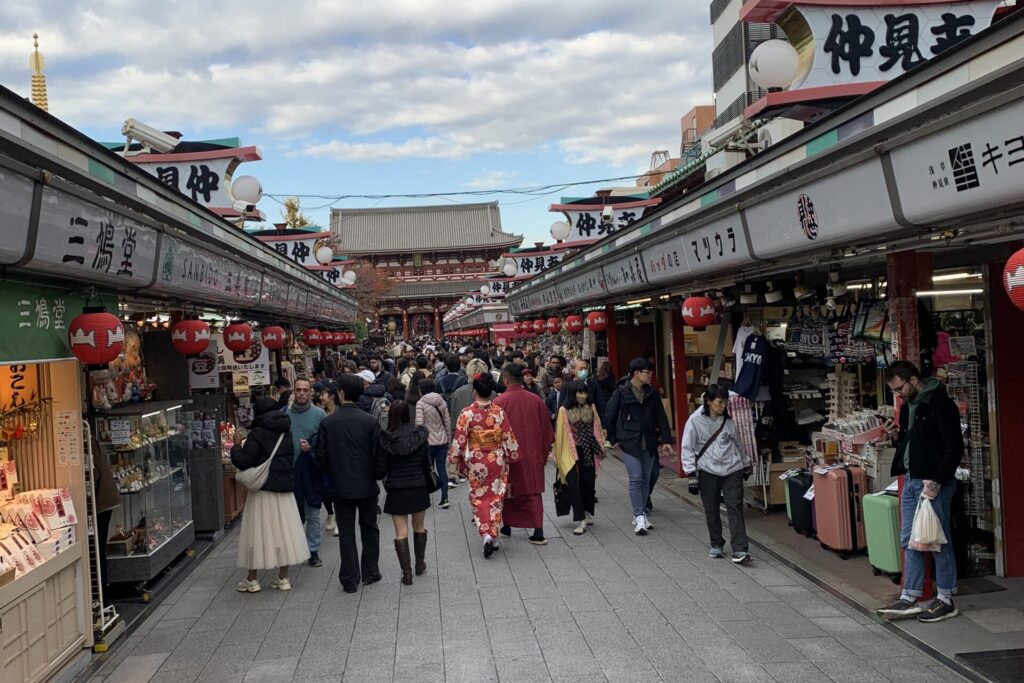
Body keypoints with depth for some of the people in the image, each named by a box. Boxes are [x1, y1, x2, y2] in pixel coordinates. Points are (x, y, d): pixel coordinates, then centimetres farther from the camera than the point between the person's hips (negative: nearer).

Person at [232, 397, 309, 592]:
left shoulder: (258, 434, -12)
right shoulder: (286, 432, 8)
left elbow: (243, 462, -18)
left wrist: (237, 445, 0)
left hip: (263, 489, -5)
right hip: (286, 488, 6)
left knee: (257, 532, 4)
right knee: (283, 530, 10)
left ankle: (252, 579, 12)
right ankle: (283, 578, 15)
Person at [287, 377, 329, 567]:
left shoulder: (319, 414, -4)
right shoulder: (284, 414, 2)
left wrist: (311, 448, -17)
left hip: (311, 472, -2)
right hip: (289, 473, 2)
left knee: (313, 515, 7)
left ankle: (313, 550, 18)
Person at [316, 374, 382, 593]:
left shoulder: (327, 422, -9)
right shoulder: (370, 421, -11)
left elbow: (321, 456, -4)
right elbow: (376, 453, -8)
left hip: (340, 486, 0)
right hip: (366, 484, 0)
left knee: (346, 532, 8)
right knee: (369, 528, 17)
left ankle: (349, 579, 11)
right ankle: (370, 572, 24)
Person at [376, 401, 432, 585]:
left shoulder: (384, 439, -10)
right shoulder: (420, 435, -7)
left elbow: (381, 470, -6)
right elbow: (427, 464, -2)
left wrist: (380, 476, 16)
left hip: (396, 490, -2)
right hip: (418, 487, 2)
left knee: (401, 532, 4)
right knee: (419, 527, 19)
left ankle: (407, 572, 4)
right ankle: (420, 563, 32)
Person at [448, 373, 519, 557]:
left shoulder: (467, 413, -14)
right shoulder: (499, 412, -7)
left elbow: (459, 439, -10)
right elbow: (509, 438, -2)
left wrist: (455, 458, 2)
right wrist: (511, 456, 11)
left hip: (476, 461, -2)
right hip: (497, 461, 2)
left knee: (479, 498, 10)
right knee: (495, 497, 14)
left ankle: (486, 535, -6)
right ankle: (494, 537, 20)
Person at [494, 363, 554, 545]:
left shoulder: (500, 402, -13)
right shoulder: (536, 400, -4)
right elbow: (546, 430, 4)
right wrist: (544, 452, 16)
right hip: (533, 455, 2)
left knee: (508, 491, 16)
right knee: (534, 493, 6)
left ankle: (507, 527, 27)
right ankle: (538, 532, -1)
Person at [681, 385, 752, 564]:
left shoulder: (729, 419, 3)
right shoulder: (695, 420, -8)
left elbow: (738, 442, 16)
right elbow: (687, 447, -6)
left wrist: (746, 463, 23)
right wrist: (690, 470, -13)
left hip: (732, 469, 2)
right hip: (708, 471, -2)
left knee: (735, 508, -6)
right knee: (711, 510, 8)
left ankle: (739, 550, -9)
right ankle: (716, 544, 26)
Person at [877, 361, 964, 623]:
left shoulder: (941, 403, -13)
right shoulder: (908, 406, 13)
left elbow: (955, 447, -16)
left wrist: (936, 481, -20)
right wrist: (898, 435, 3)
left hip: (933, 483, -9)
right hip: (911, 481, 9)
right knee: (909, 541, 9)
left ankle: (946, 601, 14)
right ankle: (909, 599, 15)